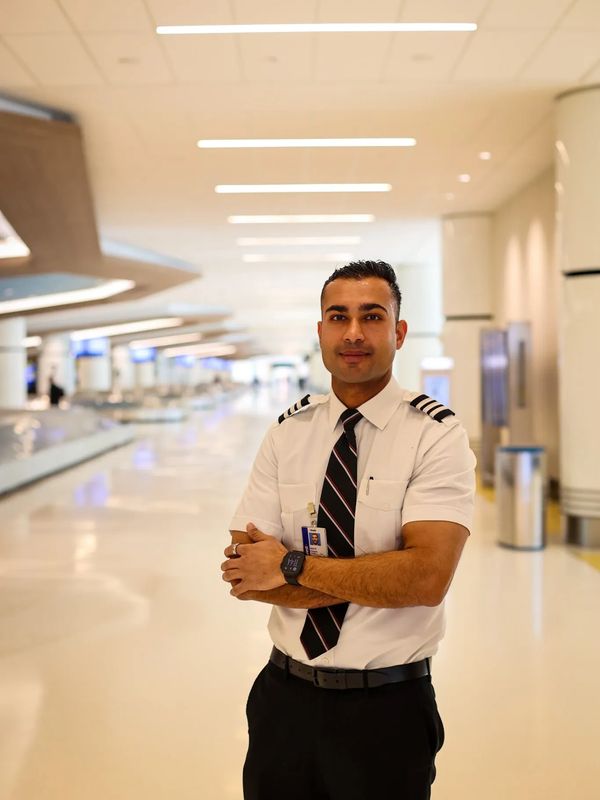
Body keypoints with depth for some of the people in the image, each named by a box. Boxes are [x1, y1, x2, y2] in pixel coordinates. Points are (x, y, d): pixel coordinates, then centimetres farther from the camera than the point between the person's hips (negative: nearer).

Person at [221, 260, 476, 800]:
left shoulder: (436, 434, -11)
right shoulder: (288, 431, 0)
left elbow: (427, 577, -23)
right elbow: (244, 574, -7)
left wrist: (292, 566, -18)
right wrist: (374, 582, -17)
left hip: (387, 710, -3)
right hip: (285, 695, 3)